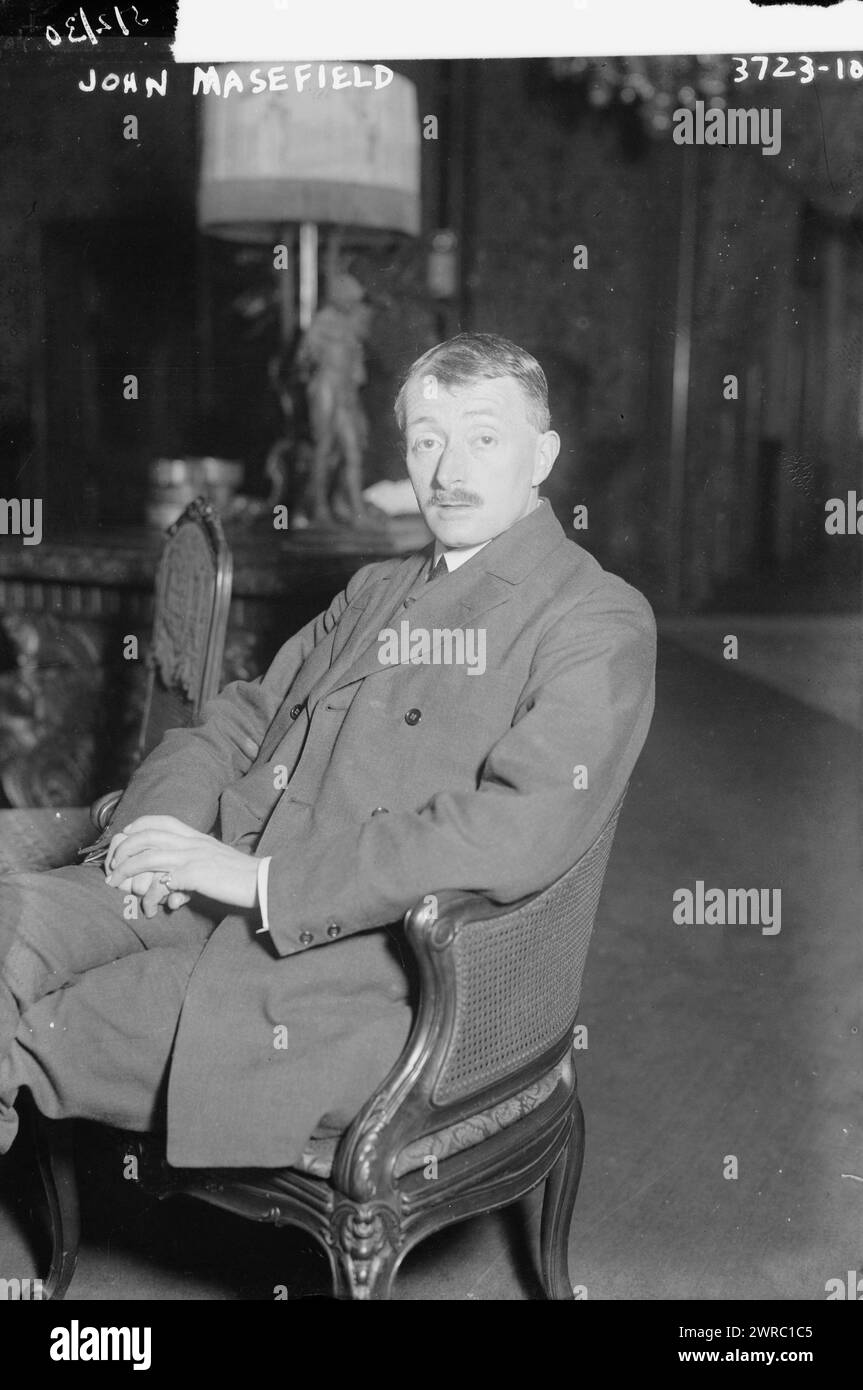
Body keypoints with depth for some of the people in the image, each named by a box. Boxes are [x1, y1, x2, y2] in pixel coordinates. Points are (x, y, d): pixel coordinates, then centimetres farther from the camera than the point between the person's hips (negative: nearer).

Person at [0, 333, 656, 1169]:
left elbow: (515, 836, -17)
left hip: (372, 957, -6)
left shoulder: (598, 622, -2)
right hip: (221, 900, 7)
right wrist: (161, 826, -5)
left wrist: (262, 877, -19)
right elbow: (240, 719, 20)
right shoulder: (376, 591, 23)